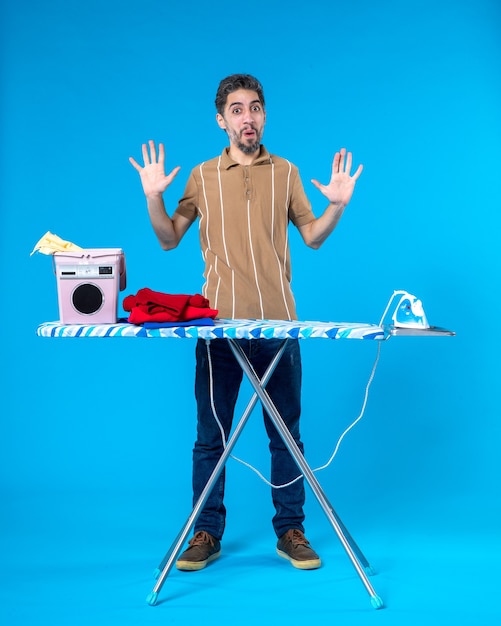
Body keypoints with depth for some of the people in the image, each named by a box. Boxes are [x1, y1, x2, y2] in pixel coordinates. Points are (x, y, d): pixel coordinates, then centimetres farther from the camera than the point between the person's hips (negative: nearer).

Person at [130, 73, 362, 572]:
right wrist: (153, 198, -6)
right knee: (210, 434, 4)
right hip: (219, 322, 0)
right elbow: (169, 239, 9)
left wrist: (338, 205, -4)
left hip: (278, 322, 0)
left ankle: (290, 531, 15)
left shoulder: (286, 173, 10)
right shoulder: (203, 176, 8)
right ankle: (207, 533, 14)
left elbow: (312, 236, 12)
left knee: (286, 433, 5)